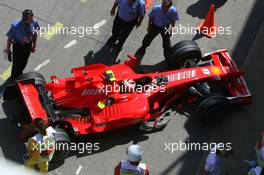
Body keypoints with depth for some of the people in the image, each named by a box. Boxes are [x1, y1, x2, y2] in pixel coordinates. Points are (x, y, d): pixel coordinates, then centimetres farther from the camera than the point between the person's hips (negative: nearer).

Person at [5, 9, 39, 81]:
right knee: (16, 63, 11)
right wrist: (8, 49, -5)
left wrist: (34, 46, 9)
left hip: (28, 45, 4)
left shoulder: (34, 23, -23)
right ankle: (14, 80, 40)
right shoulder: (16, 26, -34)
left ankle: (20, 74, 58)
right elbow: (10, 37, -18)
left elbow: (35, 34, -2)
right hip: (18, 45, -4)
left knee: (24, 62, 26)